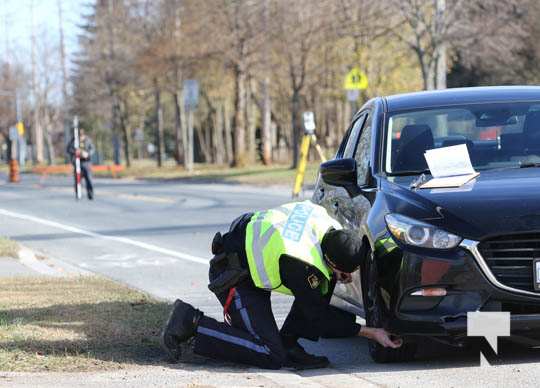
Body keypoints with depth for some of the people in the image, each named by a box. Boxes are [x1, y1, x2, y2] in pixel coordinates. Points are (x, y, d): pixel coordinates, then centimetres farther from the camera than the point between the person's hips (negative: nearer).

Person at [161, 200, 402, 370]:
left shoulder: (329, 225, -13)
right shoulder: (301, 265, -33)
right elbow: (319, 317, -19)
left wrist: (337, 275, -5)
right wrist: (370, 333, -20)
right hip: (231, 275, -9)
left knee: (324, 280, 0)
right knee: (270, 355, -15)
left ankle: (288, 343, 3)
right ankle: (191, 325, -9)